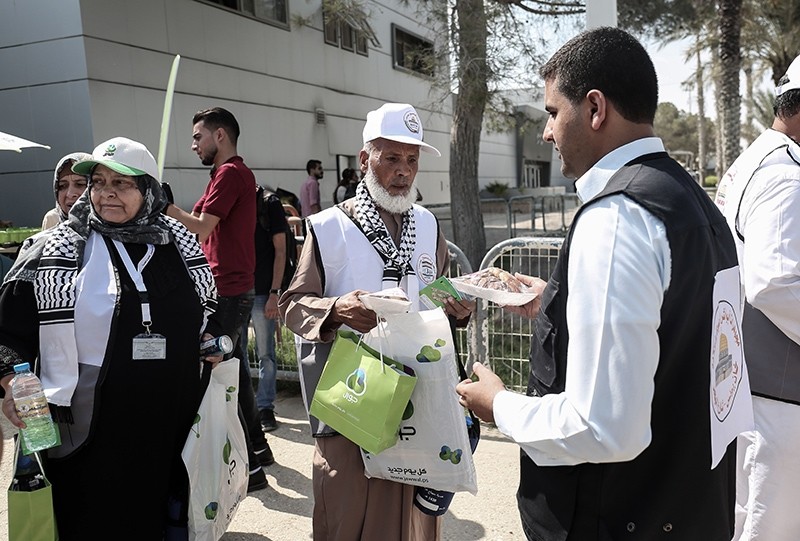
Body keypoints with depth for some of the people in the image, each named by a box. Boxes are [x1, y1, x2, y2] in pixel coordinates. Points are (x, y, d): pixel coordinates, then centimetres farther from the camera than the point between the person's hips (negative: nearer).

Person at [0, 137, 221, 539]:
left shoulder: (180, 244, 4)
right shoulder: (56, 250, -4)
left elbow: (210, 303, 20)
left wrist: (210, 339, 3)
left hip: (174, 422, 3)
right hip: (91, 430, -2)